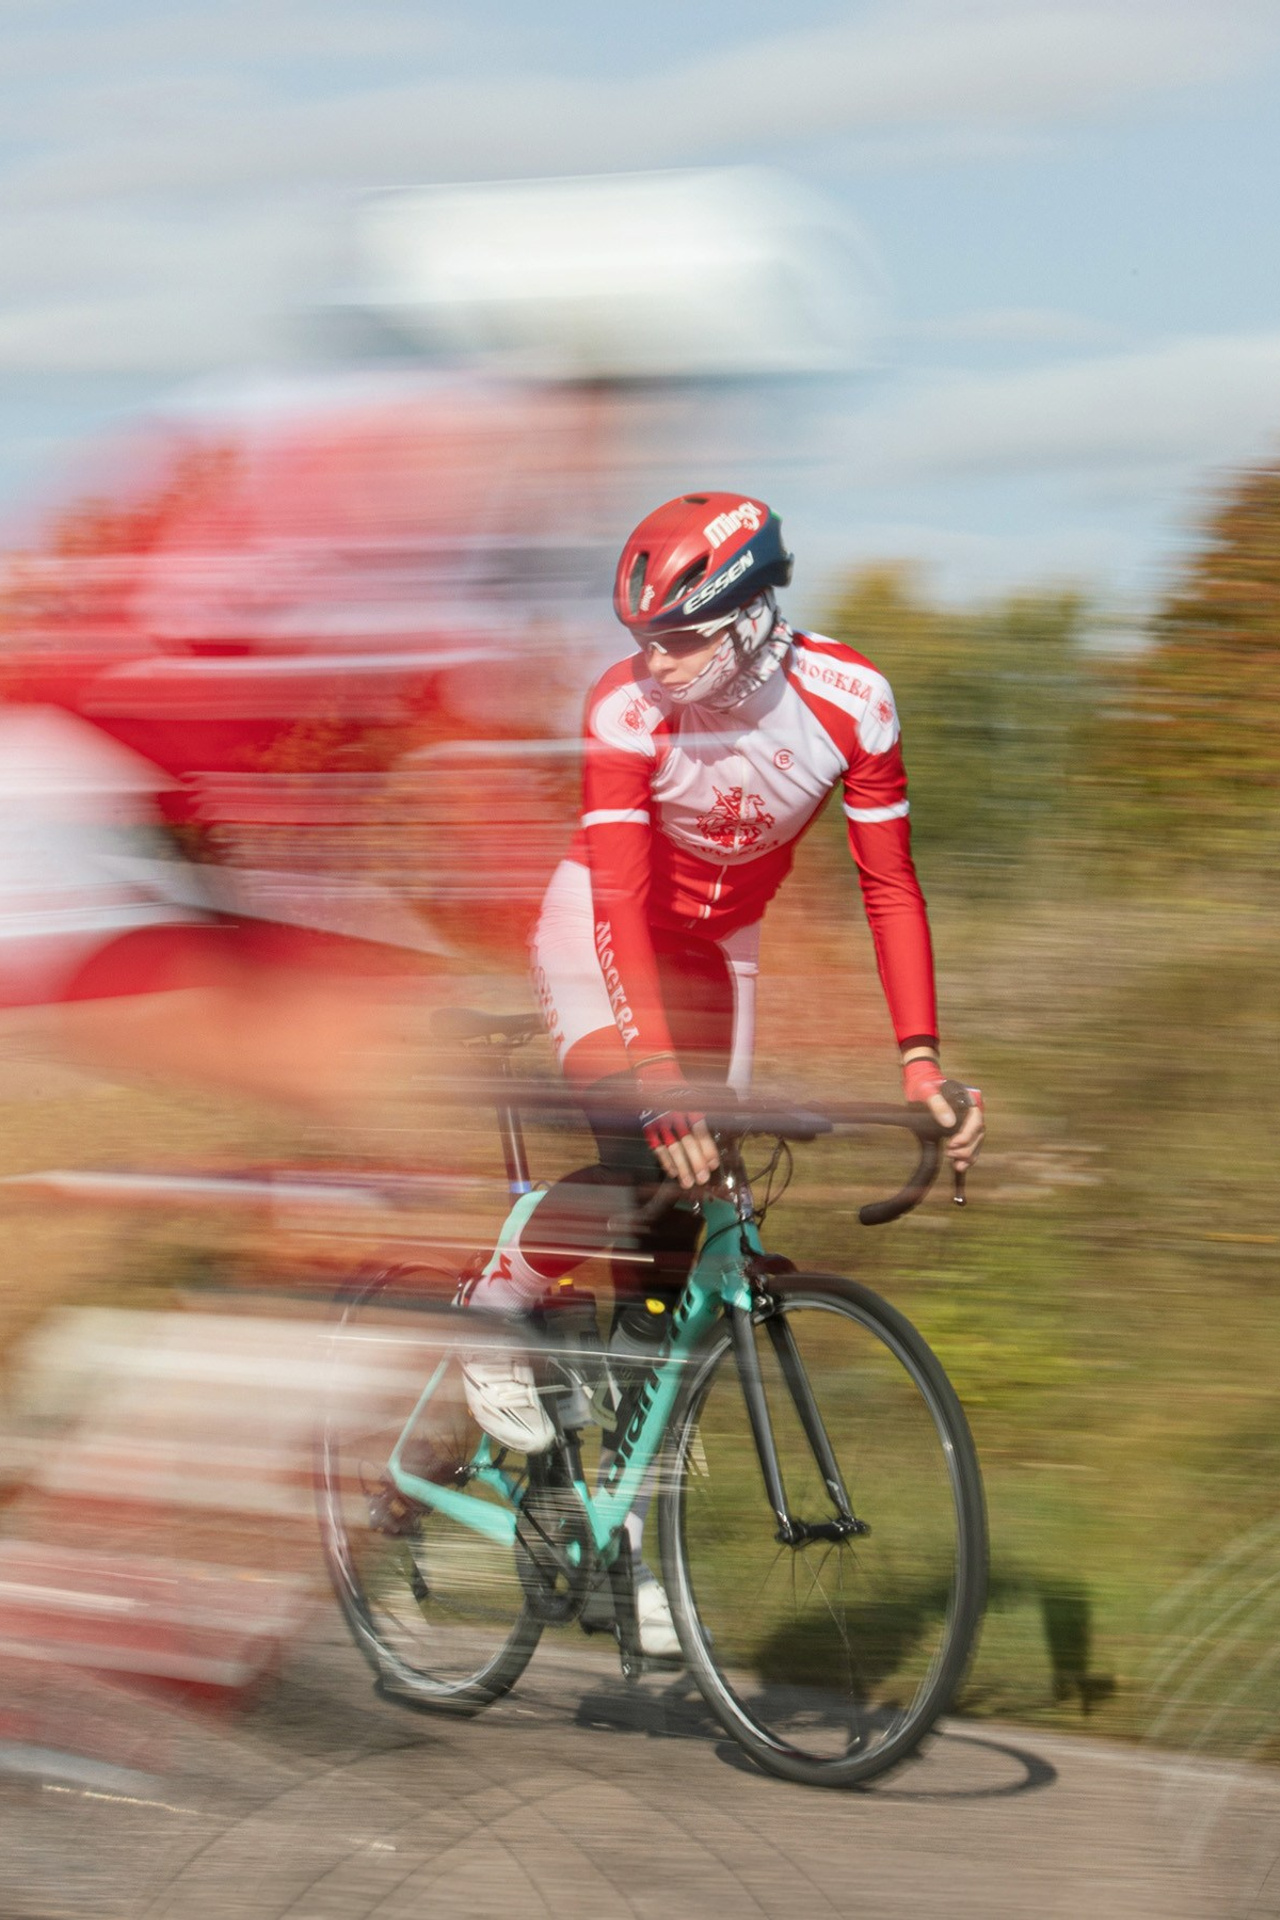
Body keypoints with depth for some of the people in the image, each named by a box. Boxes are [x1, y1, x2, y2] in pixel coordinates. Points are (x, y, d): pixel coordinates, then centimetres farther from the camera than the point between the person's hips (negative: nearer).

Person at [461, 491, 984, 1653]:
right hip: (600, 935, -3)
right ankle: (500, 1306, -1)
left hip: (716, 951, 3)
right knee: (642, 1158, -29)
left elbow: (891, 884, -15)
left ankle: (624, 1515, 7)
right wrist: (654, 1079, -46)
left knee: (680, 1229, -2)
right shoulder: (629, 709, -29)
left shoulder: (848, 699, -21)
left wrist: (921, 1065, -23)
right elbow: (622, 900, -34)